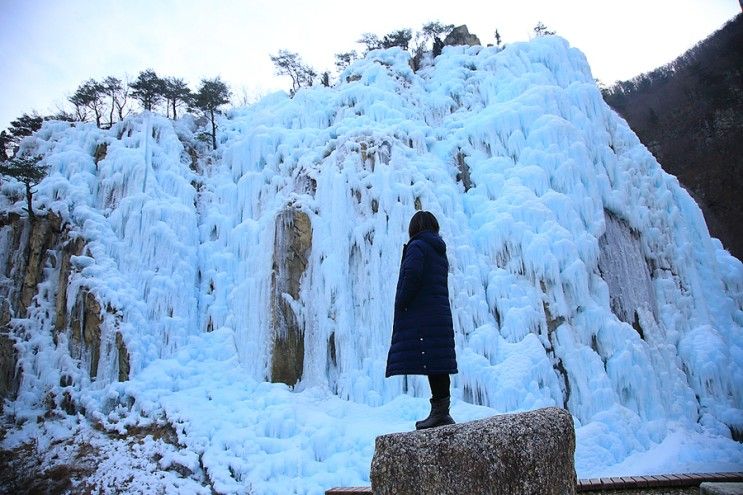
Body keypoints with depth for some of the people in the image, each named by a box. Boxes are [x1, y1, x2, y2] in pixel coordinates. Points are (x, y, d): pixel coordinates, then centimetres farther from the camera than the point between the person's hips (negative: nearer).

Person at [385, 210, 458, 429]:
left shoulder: (417, 245, -3)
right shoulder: (440, 251, 22)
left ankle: (440, 410, -10)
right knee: (438, 363, 8)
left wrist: (401, 304, -12)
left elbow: (412, 273, -21)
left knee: (429, 362, -9)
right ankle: (441, 412, 12)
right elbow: (440, 284, 16)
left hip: (421, 315, -8)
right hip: (441, 315, 9)